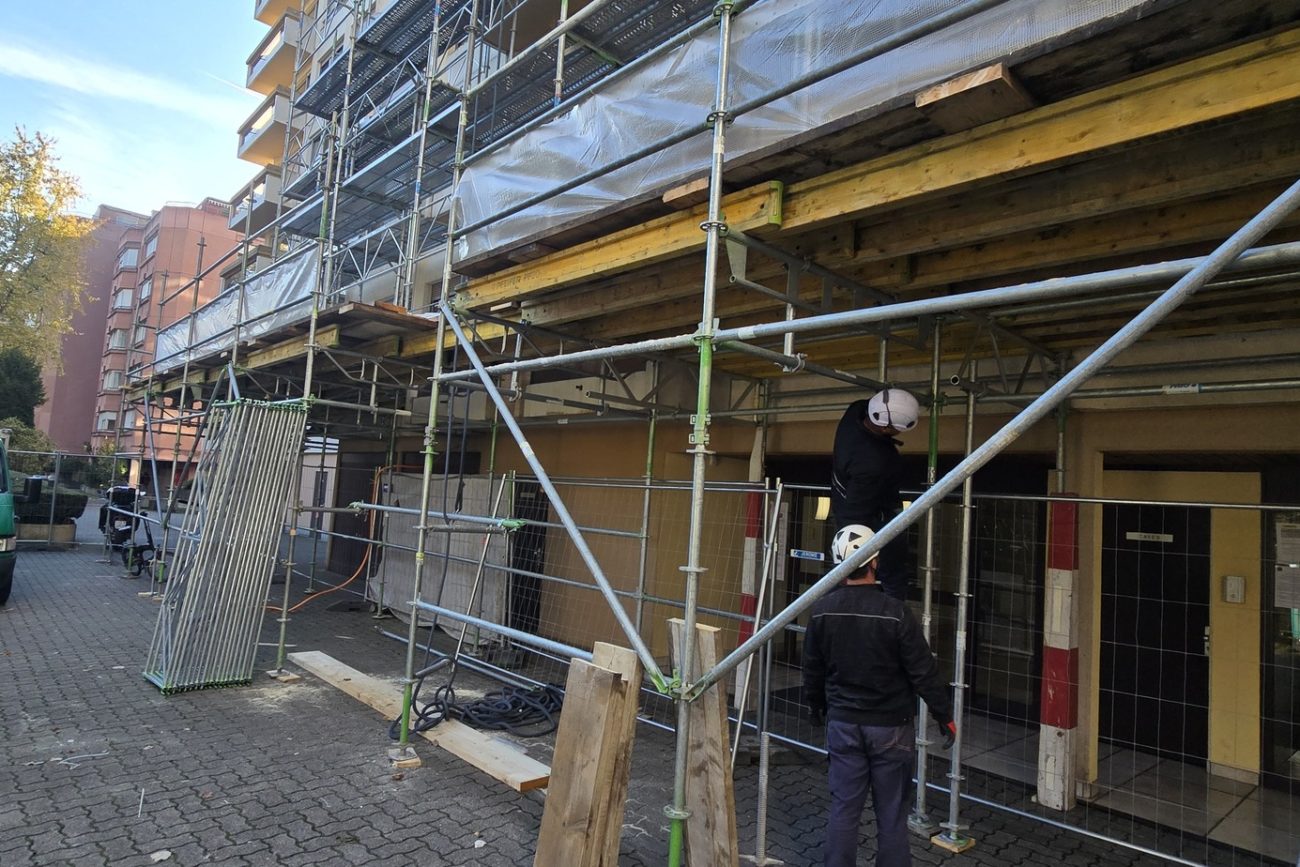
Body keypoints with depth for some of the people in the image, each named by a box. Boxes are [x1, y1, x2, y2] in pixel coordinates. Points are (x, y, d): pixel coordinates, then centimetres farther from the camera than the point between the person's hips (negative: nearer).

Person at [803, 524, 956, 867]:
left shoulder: (823, 610, -6)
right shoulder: (895, 613, -18)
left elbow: (812, 669, 5)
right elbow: (924, 672, -11)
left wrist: (817, 707, 22)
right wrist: (945, 716, 3)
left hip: (843, 723, 3)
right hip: (890, 726, -3)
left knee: (843, 807, 11)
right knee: (891, 812, 10)